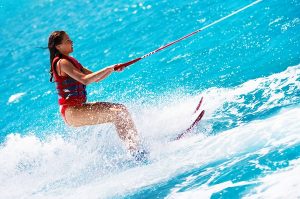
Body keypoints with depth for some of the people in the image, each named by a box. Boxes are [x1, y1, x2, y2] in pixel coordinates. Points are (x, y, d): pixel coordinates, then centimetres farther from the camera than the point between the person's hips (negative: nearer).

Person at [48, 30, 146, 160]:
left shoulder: (71, 61, 19)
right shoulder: (62, 62, -11)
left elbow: (96, 78, 19)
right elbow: (85, 80, -22)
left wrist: (113, 69, 4)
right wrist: (107, 69, -14)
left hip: (78, 107, 10)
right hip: (71, 111, -10)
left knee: (121, 109, 1)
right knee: (117, 114, -20)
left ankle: (134, 148, -7)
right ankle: (135, 151, -22)